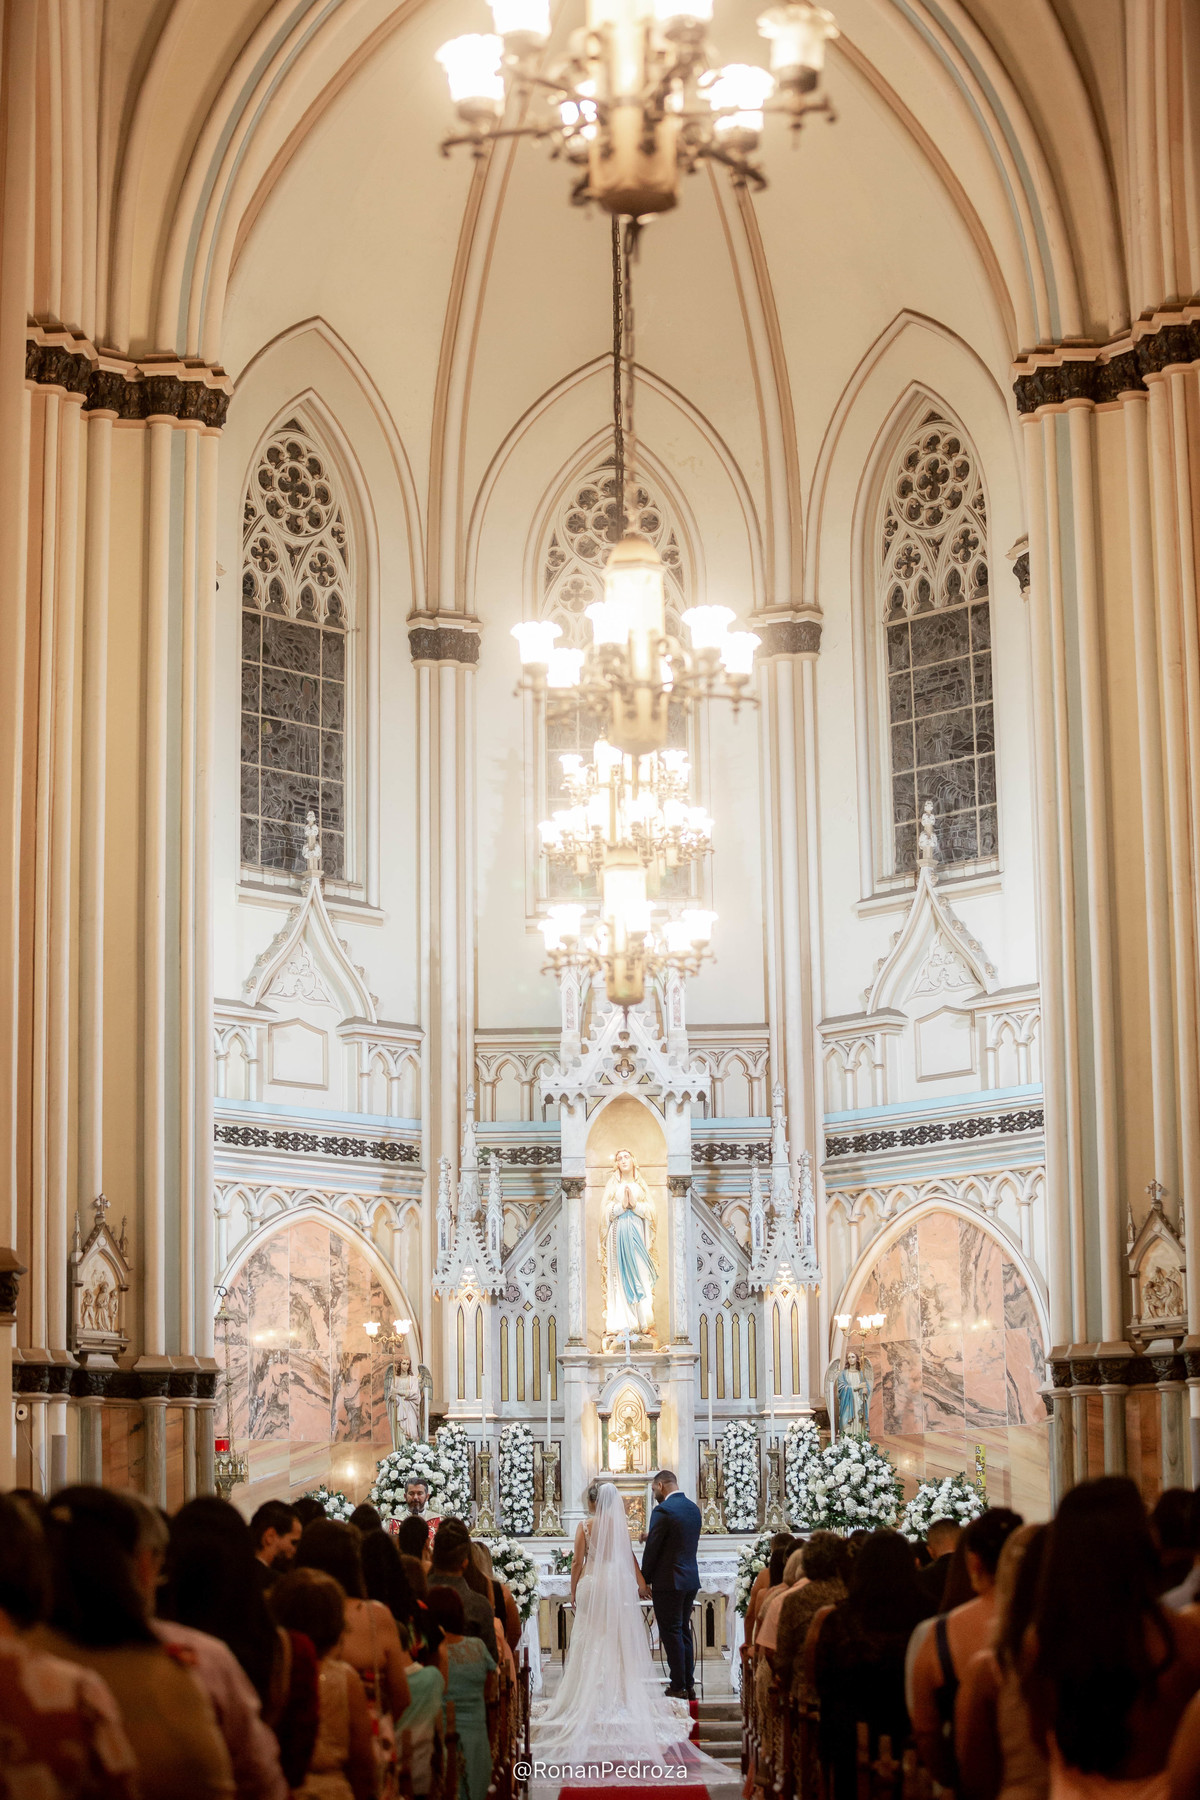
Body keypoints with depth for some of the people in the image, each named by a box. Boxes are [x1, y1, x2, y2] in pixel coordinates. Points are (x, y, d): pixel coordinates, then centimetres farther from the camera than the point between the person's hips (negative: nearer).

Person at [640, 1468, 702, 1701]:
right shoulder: (693, 1508, 9)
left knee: (671, 1634, -2)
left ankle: (678, 1687, 0)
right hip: (691, 1580, 8)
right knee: (683, 1632, 15)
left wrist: (645, 1580, -2)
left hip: (668, 1582, -8)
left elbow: (652, 1549, -14)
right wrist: (652, 1536, 18)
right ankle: (688, 1685, 17)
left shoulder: (663, 1510, -16)